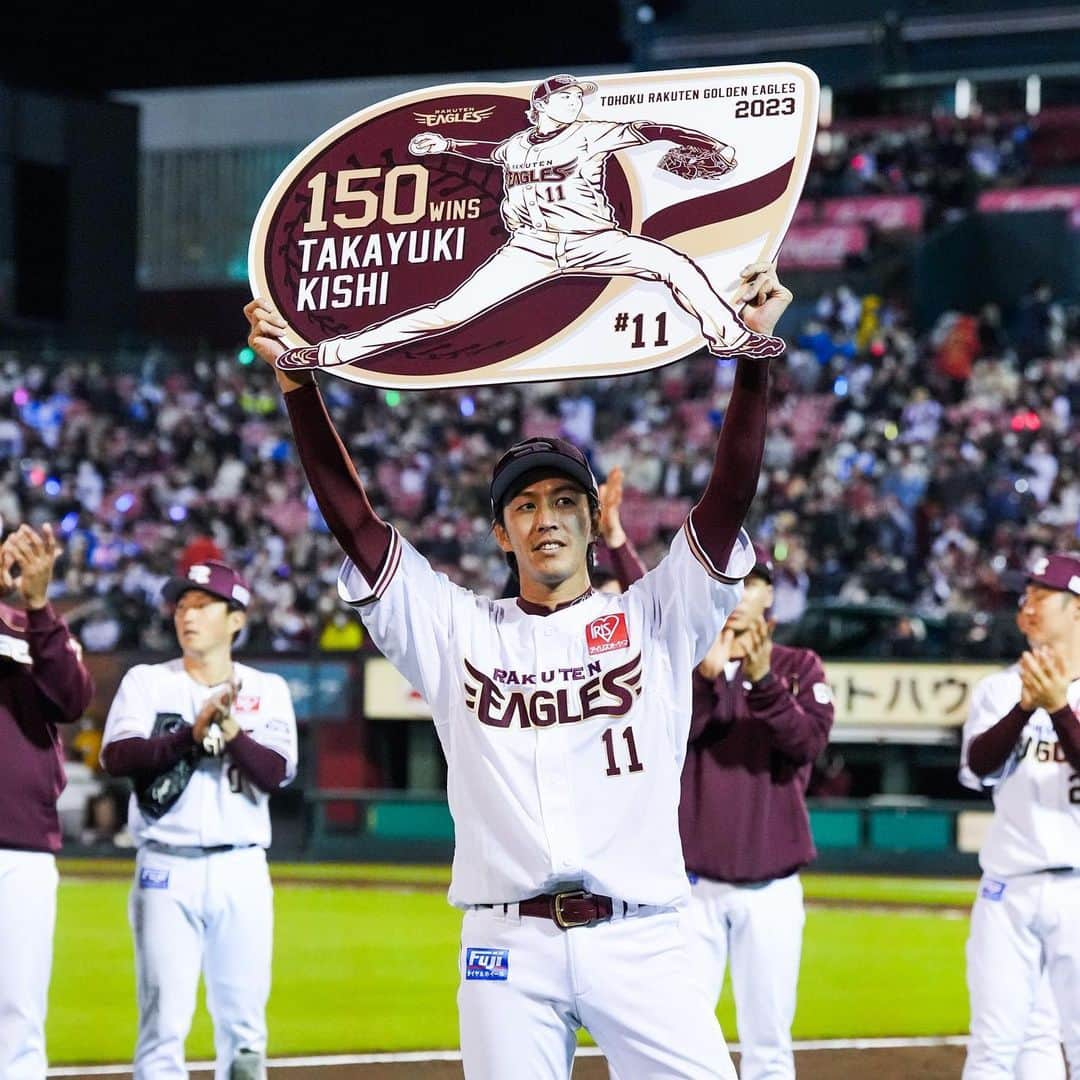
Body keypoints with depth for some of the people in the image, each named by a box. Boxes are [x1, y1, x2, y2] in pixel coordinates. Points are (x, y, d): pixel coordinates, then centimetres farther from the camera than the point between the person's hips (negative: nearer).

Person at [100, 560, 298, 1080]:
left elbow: (275, 773, -4)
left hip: (241, 868, 1)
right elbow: (116, 756, -8)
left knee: (243, 1021, 5)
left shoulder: (267, 690, 10)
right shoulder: (146, 682, 7)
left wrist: (232, 733, -21)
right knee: (163, 1021, -7)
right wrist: (192, 734, -19)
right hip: (167, 868, -1)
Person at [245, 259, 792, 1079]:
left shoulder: (653, 620, 10)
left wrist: (753, 354, -15)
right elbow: (351, 514, 5)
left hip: (638, 940, -1)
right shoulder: (456, 629, 12)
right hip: (508, 945, 1)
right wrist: (298, 381, -5)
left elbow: (730, 496, -2)